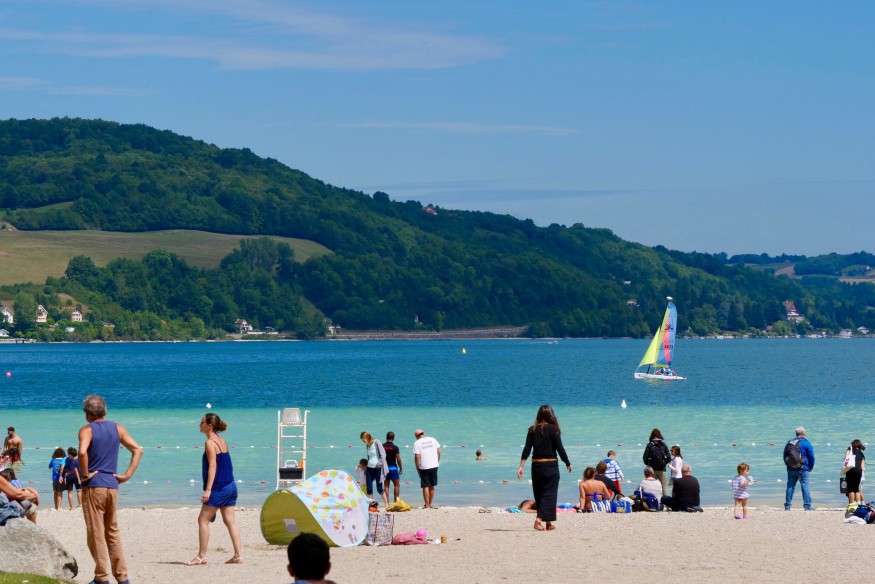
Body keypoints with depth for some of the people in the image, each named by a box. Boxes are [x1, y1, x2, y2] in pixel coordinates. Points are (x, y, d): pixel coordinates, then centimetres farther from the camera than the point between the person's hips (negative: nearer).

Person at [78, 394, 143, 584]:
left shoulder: (87, 430, -6)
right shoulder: (117, 428, 9)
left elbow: (82, 452, -26)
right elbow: (138, 450, 4)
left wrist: (85, 474, -13)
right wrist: (127, 475, 4)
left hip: (93, 486, -5)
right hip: (112, 487, 5)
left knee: (96, 533, 1)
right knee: (113, 532, 14)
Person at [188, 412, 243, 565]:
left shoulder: (210, 443, -11)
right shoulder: (222, 441, 14)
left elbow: (212, 466, -18)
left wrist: (208, 489, -21)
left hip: (218, 488, -8)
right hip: (231, 486, 8)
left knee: (203, 519, -1)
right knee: (230, 520, 8)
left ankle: (202, 556, -1)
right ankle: (238, 555, 5)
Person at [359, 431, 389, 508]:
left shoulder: (377, 443, -7)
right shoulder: (367, 446, 13)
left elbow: (383, 455, -9)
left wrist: (379, 464, -15)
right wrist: (366, 469, 18)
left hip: (377, 468, -7)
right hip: (369, 468, 7)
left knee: (379, 488, -4)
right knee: (369, 487, 1)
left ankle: (386, 504, 7)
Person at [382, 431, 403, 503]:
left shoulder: (382, 446, 0)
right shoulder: (395, 447, -9)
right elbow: (398, 459, -9)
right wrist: (401, 468, 5)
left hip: (384, 467, 3)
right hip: (393, 467, -3)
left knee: (386, 486, 7)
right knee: (397, 485, 6)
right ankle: (396, 502, 1)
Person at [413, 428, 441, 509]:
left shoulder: (417, 443, -7)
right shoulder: (433, 440, 4)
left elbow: (417, 457, -11)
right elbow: (438, 452, 6)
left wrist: (417, 467, 0)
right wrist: (437, 462, 16)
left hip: (424, 467, -4)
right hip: (434, 466, 4)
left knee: (426, 487, 2)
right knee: (432, 486, 16)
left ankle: (427, 505, 2)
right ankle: (431, 504, 24)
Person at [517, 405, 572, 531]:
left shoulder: (532, 430, 3)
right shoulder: (553, 429, -7)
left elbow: (526, 450, -1)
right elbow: (560, 449, -6)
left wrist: (521, 467, -1)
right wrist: (568, 464, 6)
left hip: (536, 465, 4)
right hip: (550, 465, -4)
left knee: (538, 493, 14)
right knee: (549, 493, 0)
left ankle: (548, 523, 21)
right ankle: (539, 519, -16)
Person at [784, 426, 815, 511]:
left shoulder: (790, 443, 7)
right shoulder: (806, 443, -6)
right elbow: (811, 456, -5)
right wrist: (811, 467, 7)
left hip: (791, 469, 4)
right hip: (802, 469, -4)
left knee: (790, 486, 8)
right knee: (805, 486, -1)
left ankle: (787, 505, 8)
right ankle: (807, 506, -4)